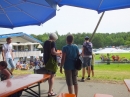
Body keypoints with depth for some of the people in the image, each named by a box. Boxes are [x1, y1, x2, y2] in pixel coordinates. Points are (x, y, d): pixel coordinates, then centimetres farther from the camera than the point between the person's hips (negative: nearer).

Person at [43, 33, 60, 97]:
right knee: (52, 76, 0)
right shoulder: (52, 42, -14)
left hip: (46, 60, 9)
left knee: (49, 75, 22)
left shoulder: (45, 42, 10)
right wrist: (58, 54, -8)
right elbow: (53, 52, -24)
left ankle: (50, 89, 35)